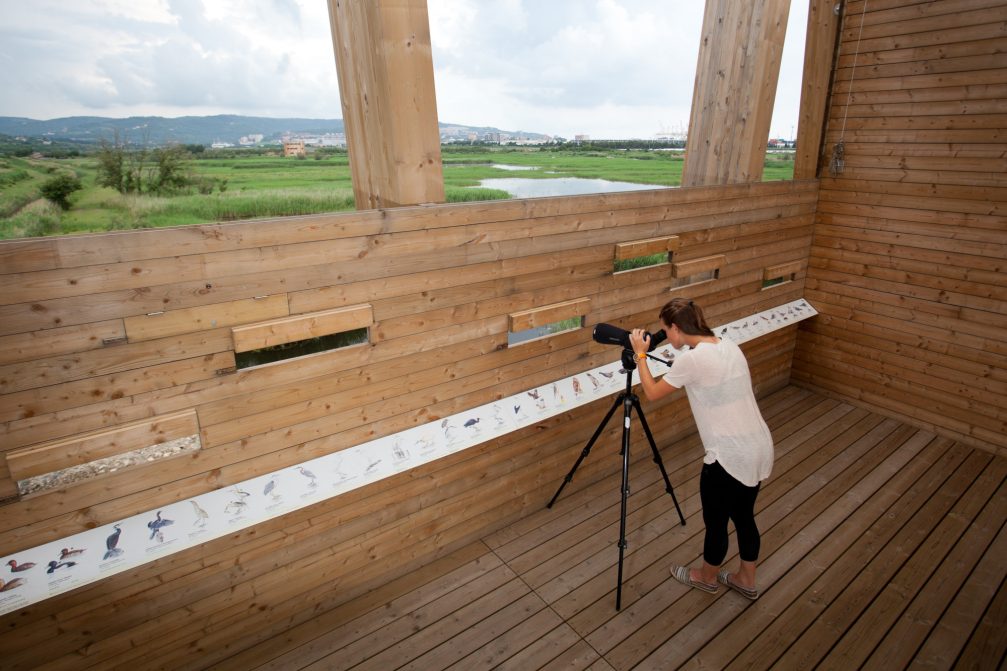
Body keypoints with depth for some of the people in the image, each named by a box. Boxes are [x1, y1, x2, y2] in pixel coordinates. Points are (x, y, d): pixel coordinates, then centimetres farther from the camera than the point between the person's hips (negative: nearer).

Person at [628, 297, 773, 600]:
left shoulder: (691, 359, -19)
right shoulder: (730, 346, 5)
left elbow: (652, 393, -4)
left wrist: (640, 354, 5)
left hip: (729, 456, -8)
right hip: (759, 449, 8)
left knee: (715, 523, 17)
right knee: (744, 517, 26)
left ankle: (707, 577, 42)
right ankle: (746, 580, 46)